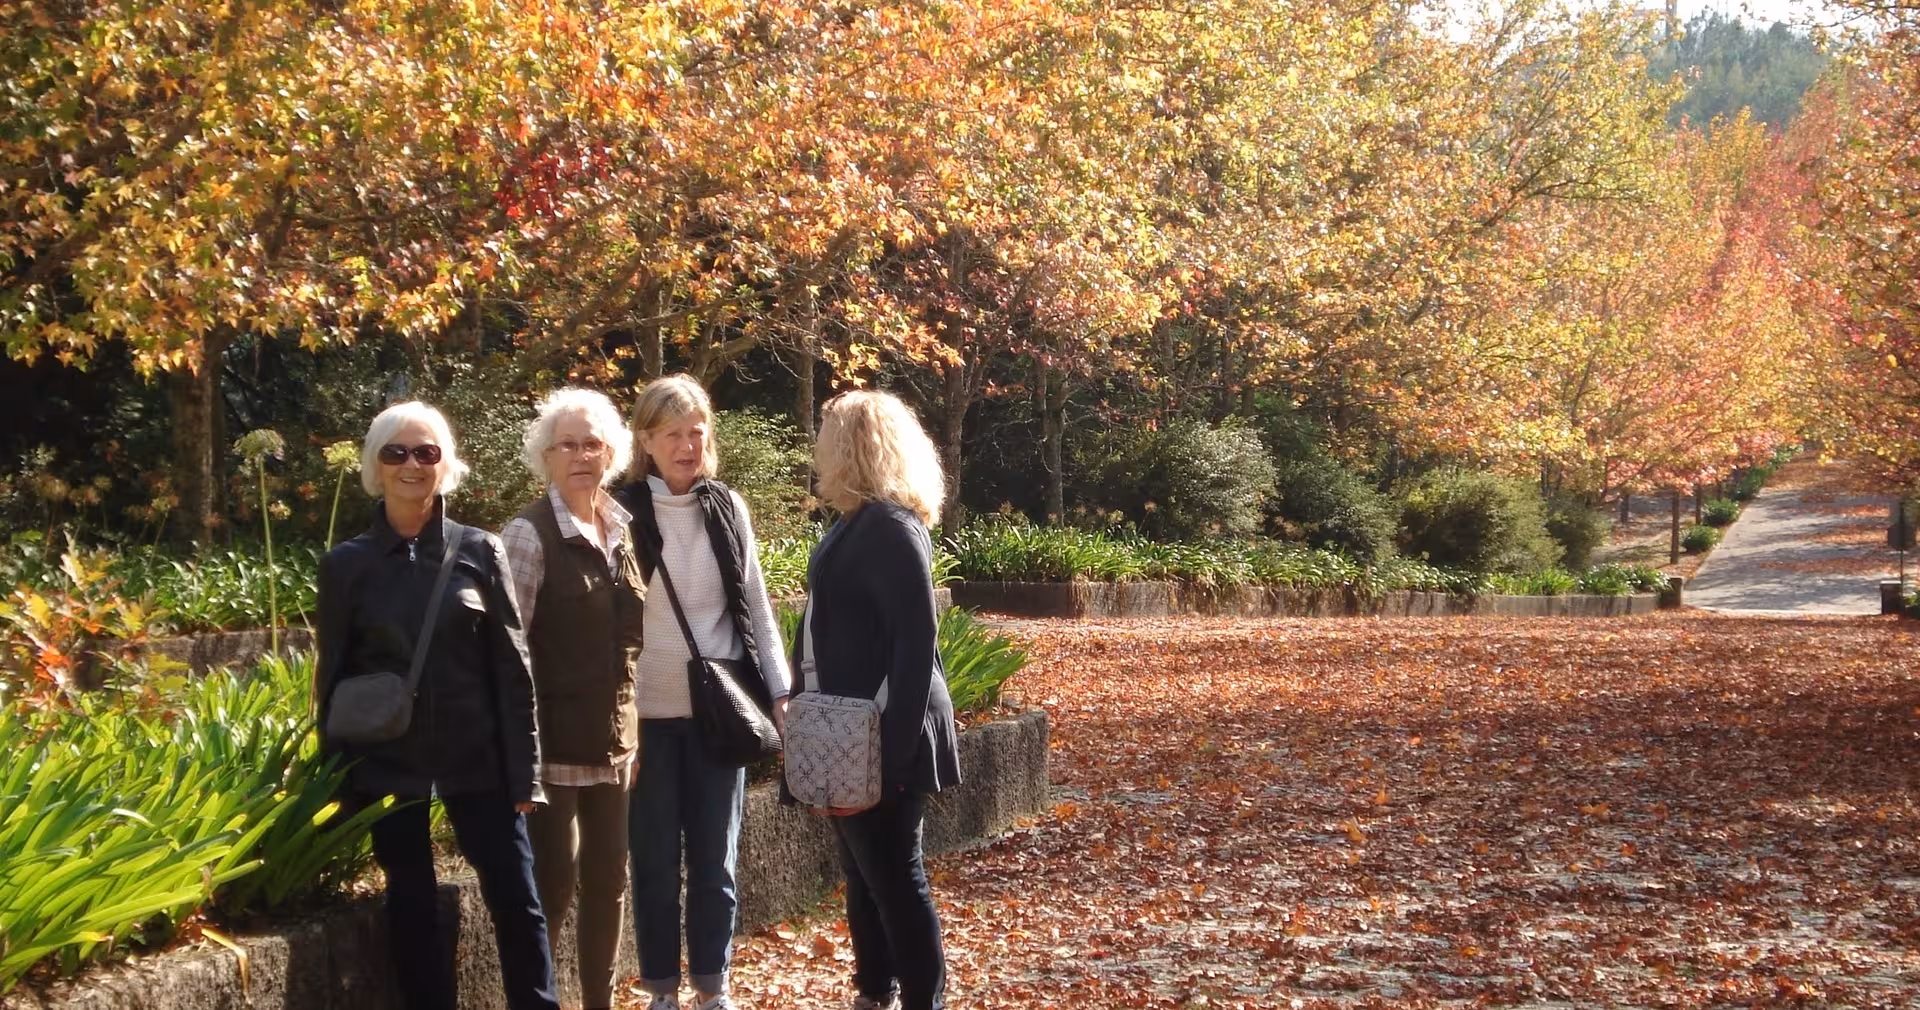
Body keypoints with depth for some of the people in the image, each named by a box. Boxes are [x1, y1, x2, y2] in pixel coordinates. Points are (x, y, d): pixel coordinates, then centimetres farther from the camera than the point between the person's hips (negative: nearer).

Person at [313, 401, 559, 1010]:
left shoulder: (479, 552, 1)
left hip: (477, 756, 0)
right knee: (413, 910, 7)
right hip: (387, 764, 1)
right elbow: (332, 678, 6)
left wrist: (523, 770, -3)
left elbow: (511, 668, 1)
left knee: (516, 901, -1)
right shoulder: (345, 565, 2)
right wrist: (335, 783, 3)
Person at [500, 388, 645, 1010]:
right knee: (552, 886, -3)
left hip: (615, 742, 6)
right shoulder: (529, 535, -10)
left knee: (609, 881, 11)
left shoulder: (619, 532, 10)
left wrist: (634, 732, 15)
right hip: (556, 743, -6)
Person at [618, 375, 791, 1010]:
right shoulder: (624, 514, -5)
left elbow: (755, 606, 10)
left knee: (716, 857, 8)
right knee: (656, 859, 5)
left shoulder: (729, 509, 4)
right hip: (649, 712, -2)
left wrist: (778, 691, 5)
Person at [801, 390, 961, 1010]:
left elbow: (915, 646, -22)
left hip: (882, 738, -9)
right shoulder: (855, 523, 10)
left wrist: (894, 747, -24)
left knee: (896, 876, -1)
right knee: (862, 872, 18)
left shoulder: (893, 529, -18)